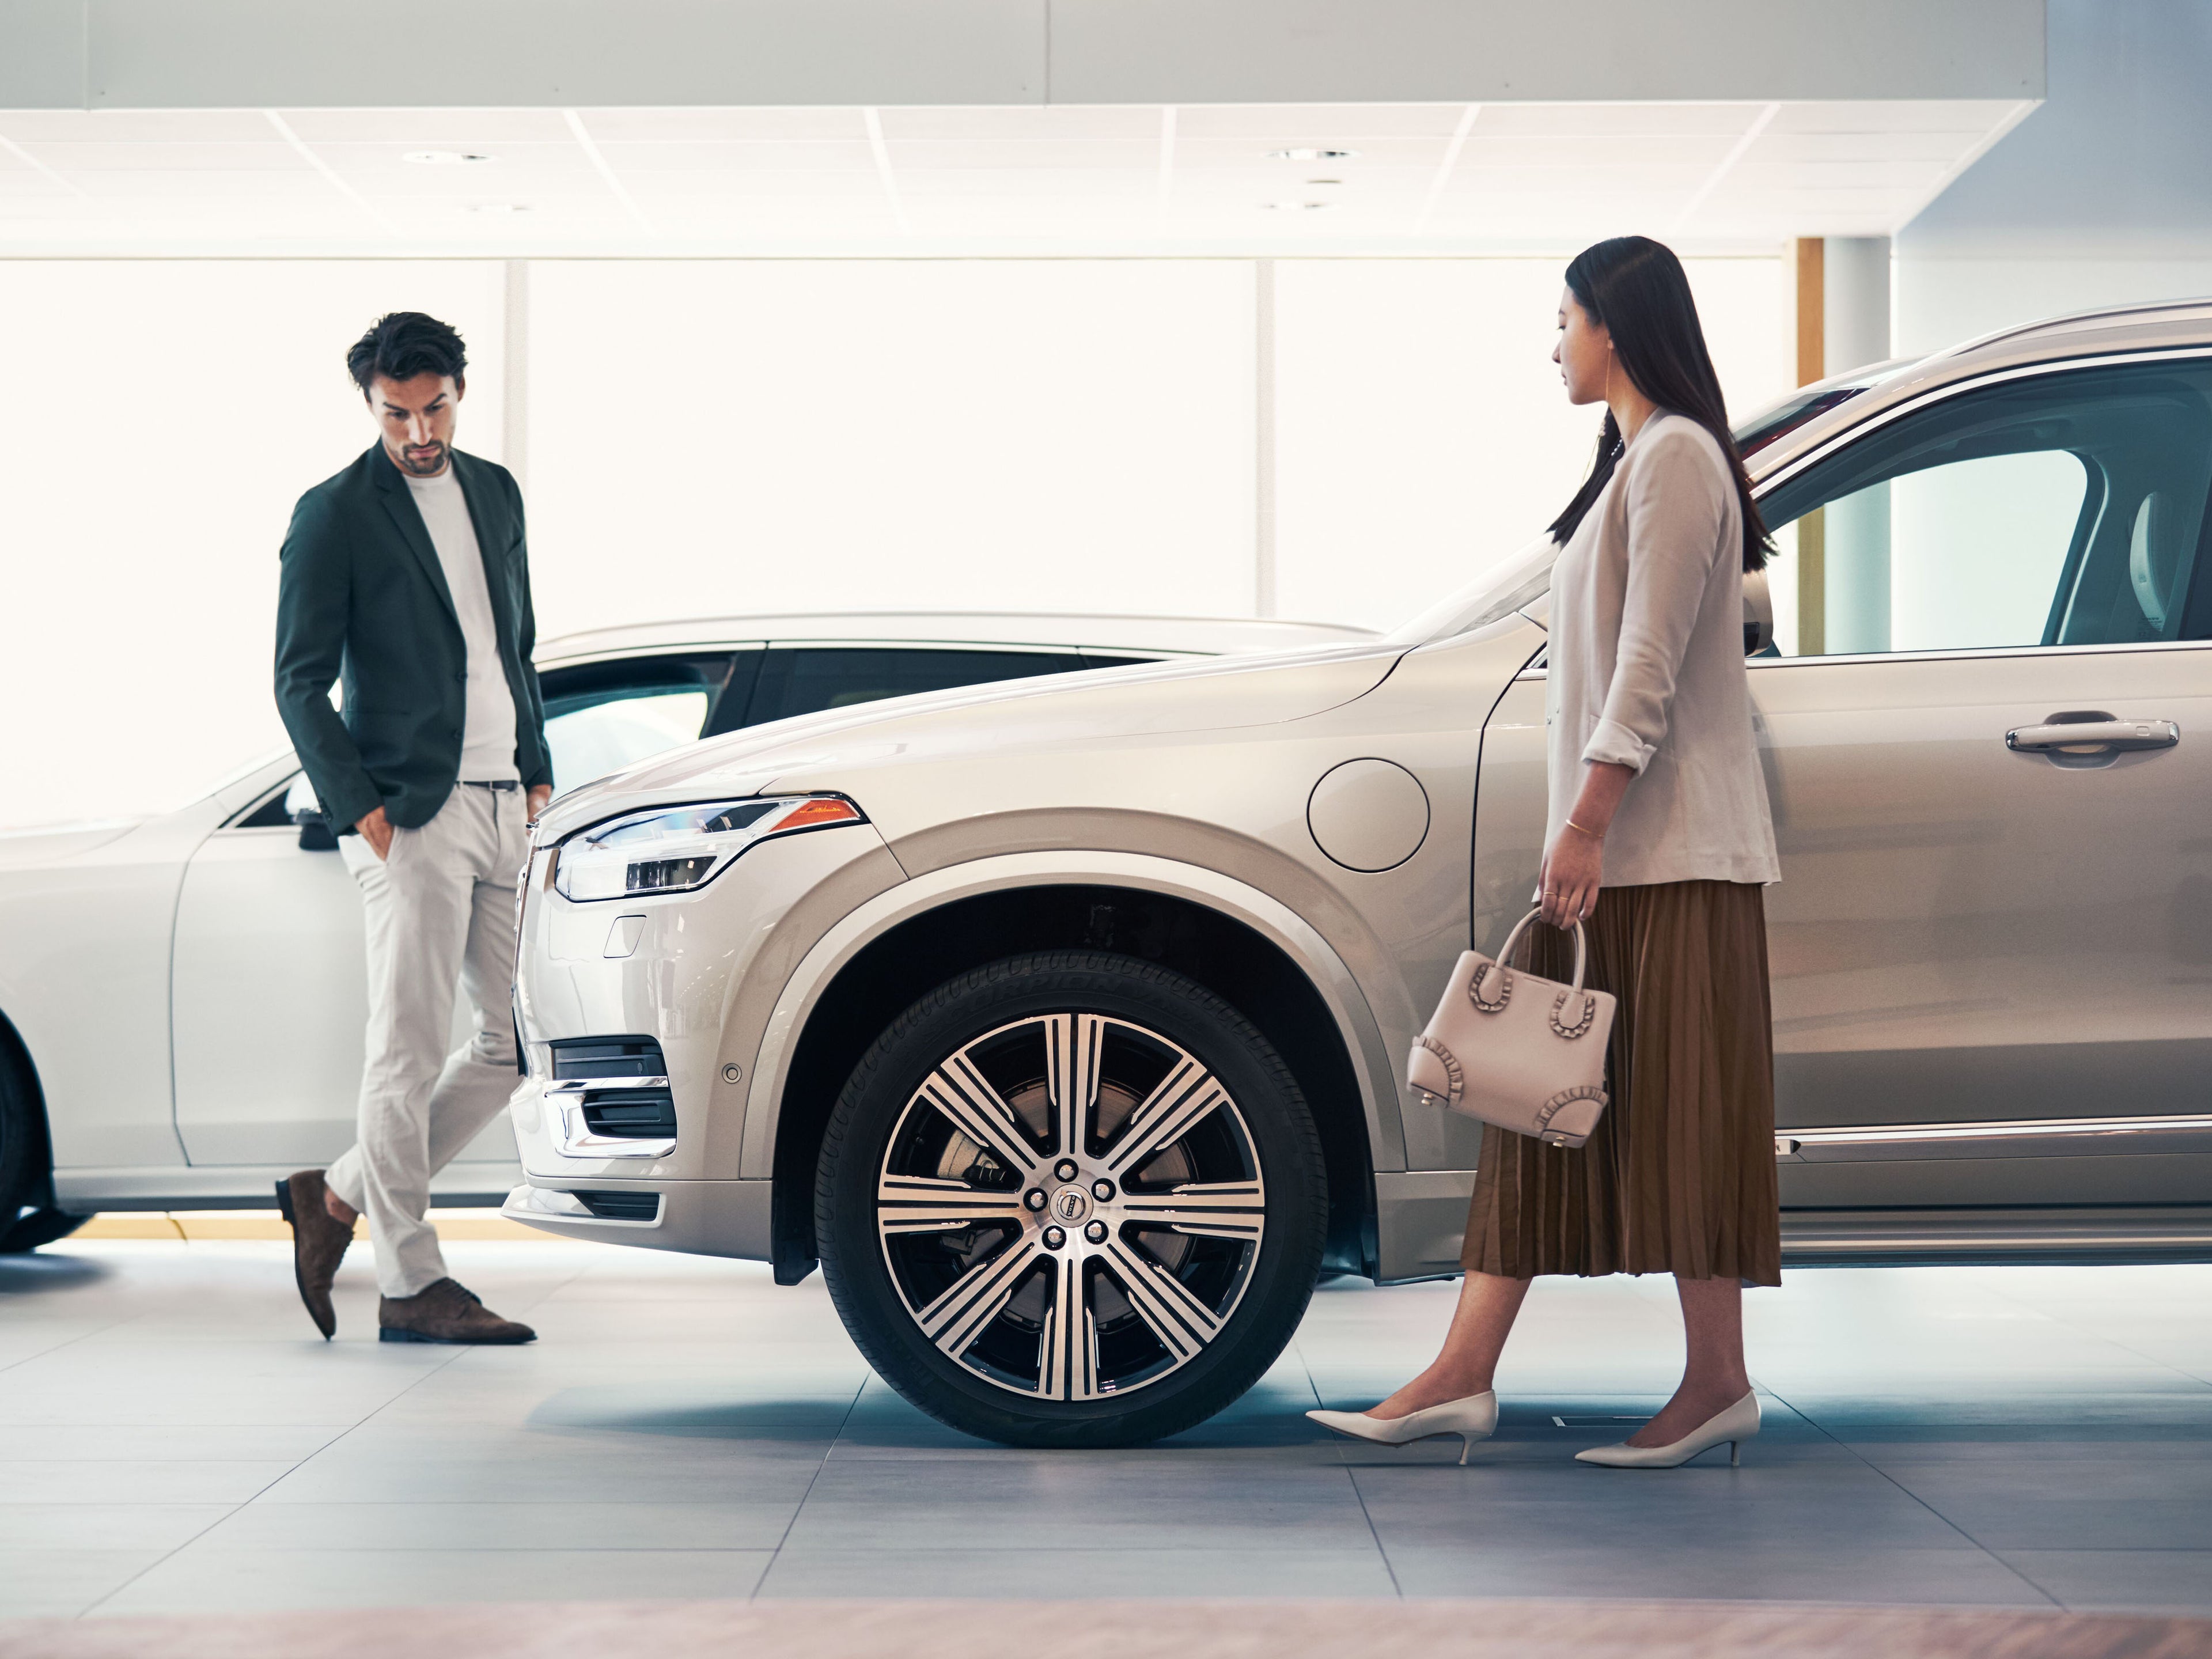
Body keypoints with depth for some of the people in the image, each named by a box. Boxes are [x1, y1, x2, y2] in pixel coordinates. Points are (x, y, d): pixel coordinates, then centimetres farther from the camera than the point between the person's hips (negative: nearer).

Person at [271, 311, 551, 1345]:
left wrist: (536, 771, 13)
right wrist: (359, 808, -14)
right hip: (410, 819, -7)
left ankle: (339, 1197, 18)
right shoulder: (335, 515, -4)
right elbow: (300, 681, -6)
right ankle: (410, 1283, 4)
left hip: (504, 810, 7)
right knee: (411, 1047, -4)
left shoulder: (494, 493, 15)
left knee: (523, 1042, 6)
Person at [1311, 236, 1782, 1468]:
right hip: (1611, 847, 10)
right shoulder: (1633, 460, 21)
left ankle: (1719, 1386, 1)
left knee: (1676, 1113, -6)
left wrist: (1587, 823, -20)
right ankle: (1462, 1380, 5)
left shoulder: (1677, 455, -10)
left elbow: (1651, 665, -17)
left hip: (1669, 853, -10)